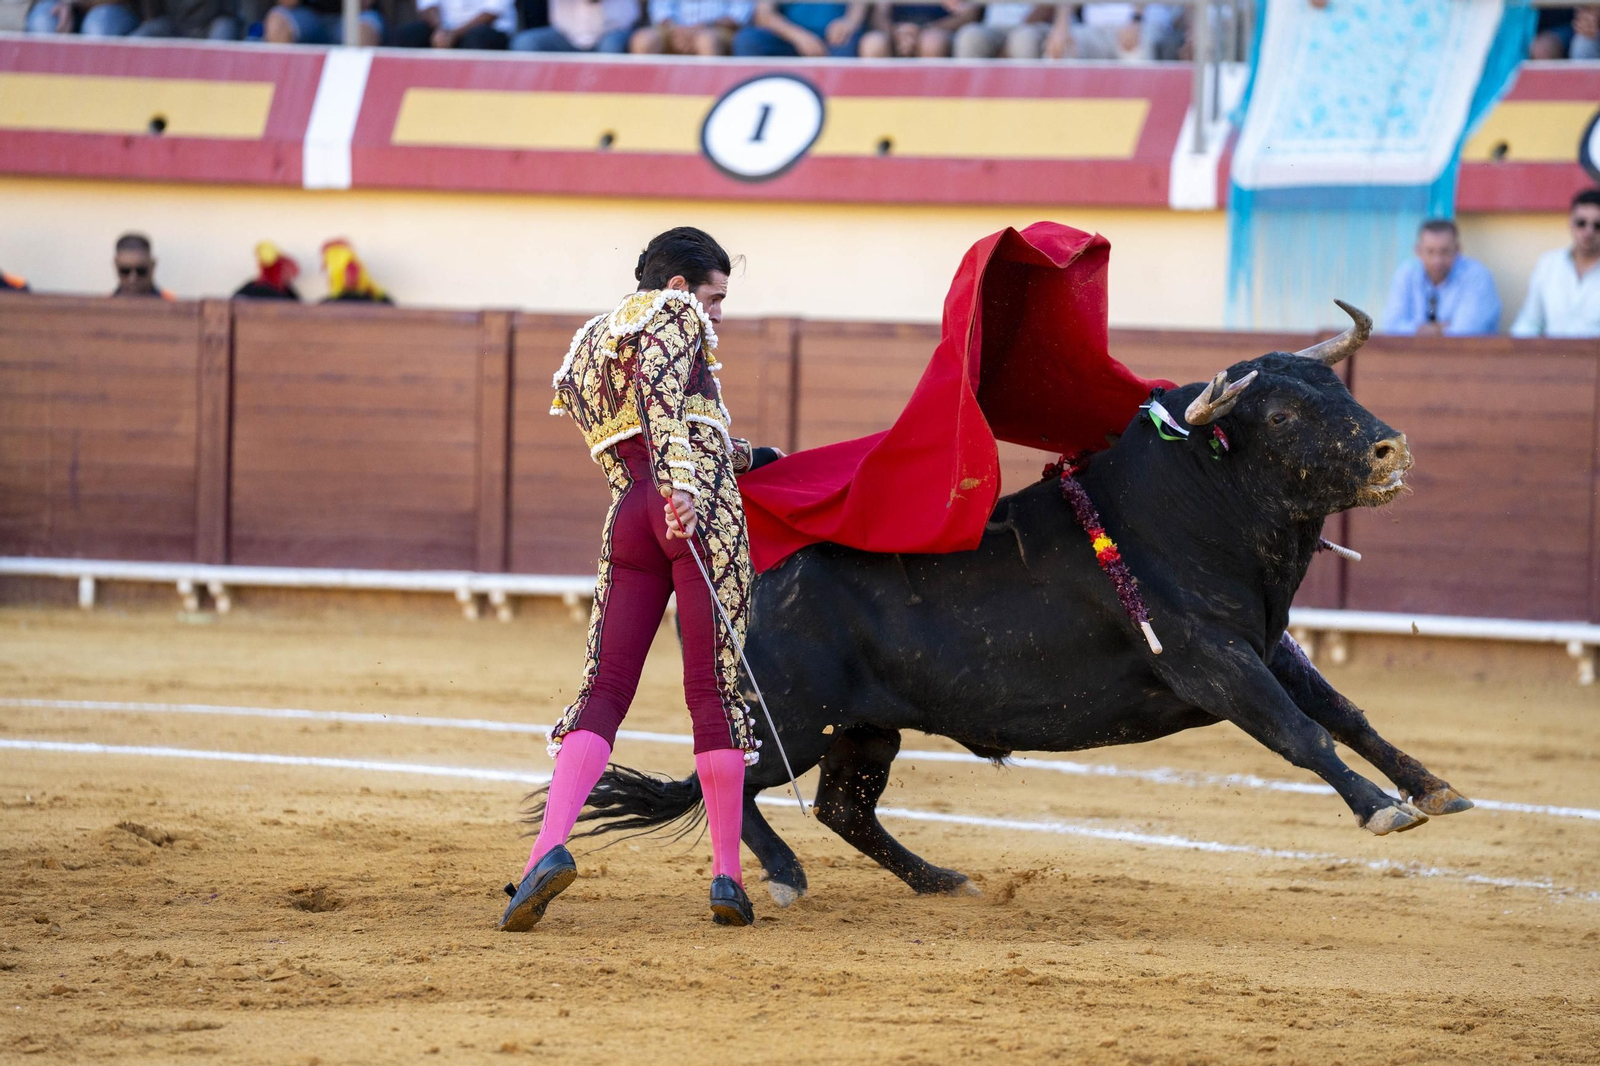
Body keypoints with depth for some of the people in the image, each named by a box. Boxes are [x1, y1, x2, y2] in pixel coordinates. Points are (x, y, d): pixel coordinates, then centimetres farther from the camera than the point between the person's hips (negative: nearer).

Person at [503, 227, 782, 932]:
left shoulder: (587, 351, 29)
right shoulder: (676, 314, 6)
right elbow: (661, 394, -14)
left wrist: (743, 455, 43)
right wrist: (680, 483, -27)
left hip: (627, 521, 6)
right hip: (699, 505, -6)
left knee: (605, 689, 1)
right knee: (716, 686, -3)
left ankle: (550, 845, -22)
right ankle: (727, 875, -1)